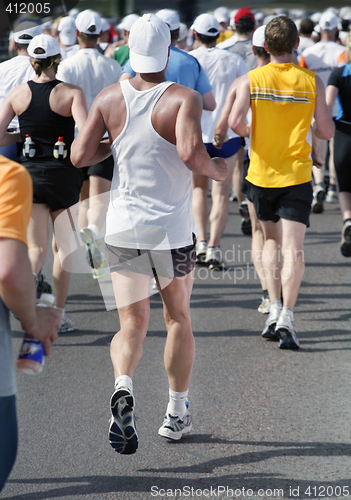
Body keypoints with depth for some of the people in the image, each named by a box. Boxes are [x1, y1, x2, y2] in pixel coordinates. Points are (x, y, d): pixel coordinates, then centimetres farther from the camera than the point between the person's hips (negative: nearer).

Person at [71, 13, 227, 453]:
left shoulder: (110, 98, -1)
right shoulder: (184, 99, -12)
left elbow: (79, 156, -4)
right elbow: (191, 153, -27)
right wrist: (217, 170, -7)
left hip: (123, 229, 2)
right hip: (172, 231, -2)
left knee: (132, 325, 6)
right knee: (178, 318, 18)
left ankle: (123, 388, -24)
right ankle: (176, 414, 23)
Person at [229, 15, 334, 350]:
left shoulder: (251, 80, -4)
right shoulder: (311, 81, -3)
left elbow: (235, 123, -16)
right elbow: (326, 132, -2)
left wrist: (248, 133, 6)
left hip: (262, 172, 1)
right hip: (297, 174, -1)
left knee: (271, 240, 20)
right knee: (293, 250, -5)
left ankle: (274, 310, 13)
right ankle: (286, 318, -18)